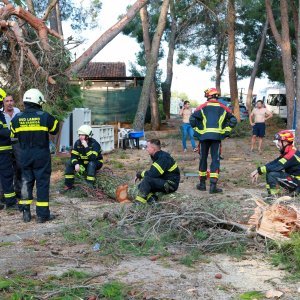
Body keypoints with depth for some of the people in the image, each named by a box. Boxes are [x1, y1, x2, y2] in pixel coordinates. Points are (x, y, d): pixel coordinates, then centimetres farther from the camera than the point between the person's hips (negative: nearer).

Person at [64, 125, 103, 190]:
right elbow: (73, 155, -9)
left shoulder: (94, 144, -26)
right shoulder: (77, 143, -9)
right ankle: (68, 185, -5)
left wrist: (86, 147, -42)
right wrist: (76, 164, -28)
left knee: (91, 164, -39)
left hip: (96, 162, -6)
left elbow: (93, 158, -38)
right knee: (69, 163, -12)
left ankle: (90, 186, -35)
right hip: (83, 162, 6)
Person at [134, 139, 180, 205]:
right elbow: (153, 172, 17)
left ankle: (139, 203, -26)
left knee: (147, 179, -27)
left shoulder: (163, 158, -21)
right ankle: (151, 198, -18)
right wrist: (140, 175, 1)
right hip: (164, 181, 10)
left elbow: (152, 174, -27)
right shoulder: (158, 157, 9)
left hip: (171, 184, -10)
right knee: (141, 186, 3)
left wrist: (139, 174, -11)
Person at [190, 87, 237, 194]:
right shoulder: (223, 108, 8)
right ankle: (213, 186, -7)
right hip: (217, 136, 0)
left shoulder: (202, 107, 3)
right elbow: (233, 120, 7)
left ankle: (202, 184, 20)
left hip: (204, 136, 0)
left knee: (203, 159, 13)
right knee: (215, 160, 1)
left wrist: (197, 131, 7)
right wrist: (227, 131, 14)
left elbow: (192, 119, -5)